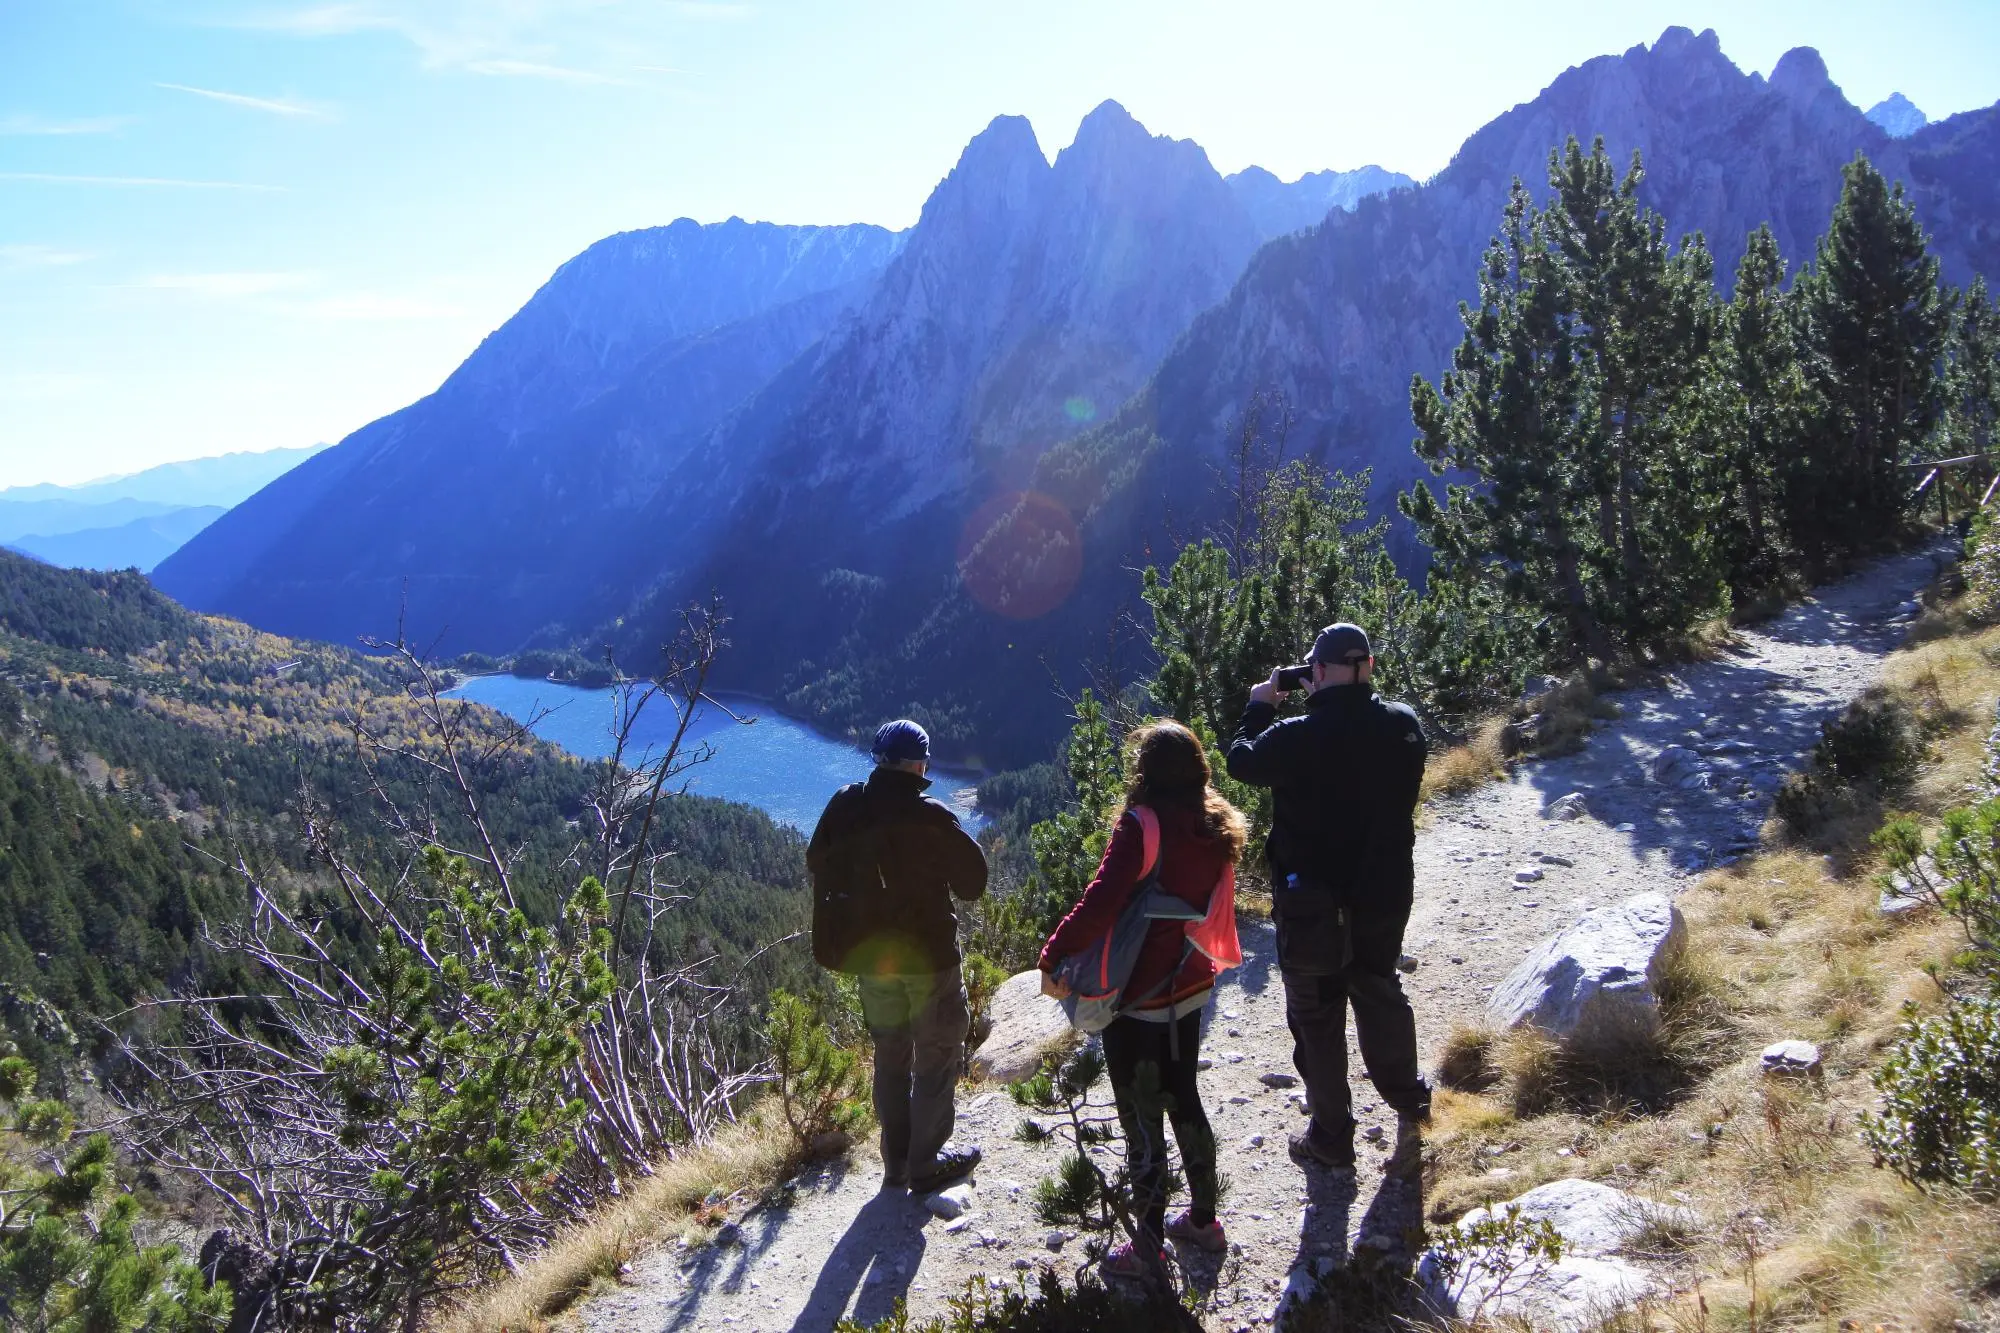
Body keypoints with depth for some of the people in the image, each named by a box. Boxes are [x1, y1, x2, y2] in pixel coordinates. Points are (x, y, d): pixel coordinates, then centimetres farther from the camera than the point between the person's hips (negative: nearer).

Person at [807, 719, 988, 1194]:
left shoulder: (843, 808, -6)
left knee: (890, 1056, 19)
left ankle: (896, 1163, 28)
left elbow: (819, 868, 7)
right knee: (936, 1057, 11)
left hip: (868, 953, 5)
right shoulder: (931, 817, -21)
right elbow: (973, 882, -11)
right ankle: (925, 1164, 16)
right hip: (928, 954, -5)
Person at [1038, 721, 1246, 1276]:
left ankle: (1147, 1248, 18)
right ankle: (1204, 1220, 35)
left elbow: (1101, 901, -30)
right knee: (1184, 1100, 23)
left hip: (1137, 998, -7)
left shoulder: (1141, 825, -22)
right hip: (1189, 988, 7)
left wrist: (1053, 956, -22)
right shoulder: (1216, 828, 0)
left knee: (1141, 1119, 6)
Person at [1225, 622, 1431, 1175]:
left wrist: (1259, 707, 9)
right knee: (1379, 994, 26)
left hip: (1312, 905, -4)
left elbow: (1241, 762, -5)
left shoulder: (1296, 737, -23)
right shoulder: (1404, 726, -10)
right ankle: (1408, 1103, 24)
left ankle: (1331, 1138, 20)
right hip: (1386, 895, 4)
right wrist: (1354, 697, 8)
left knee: (1317, 1016, 11)